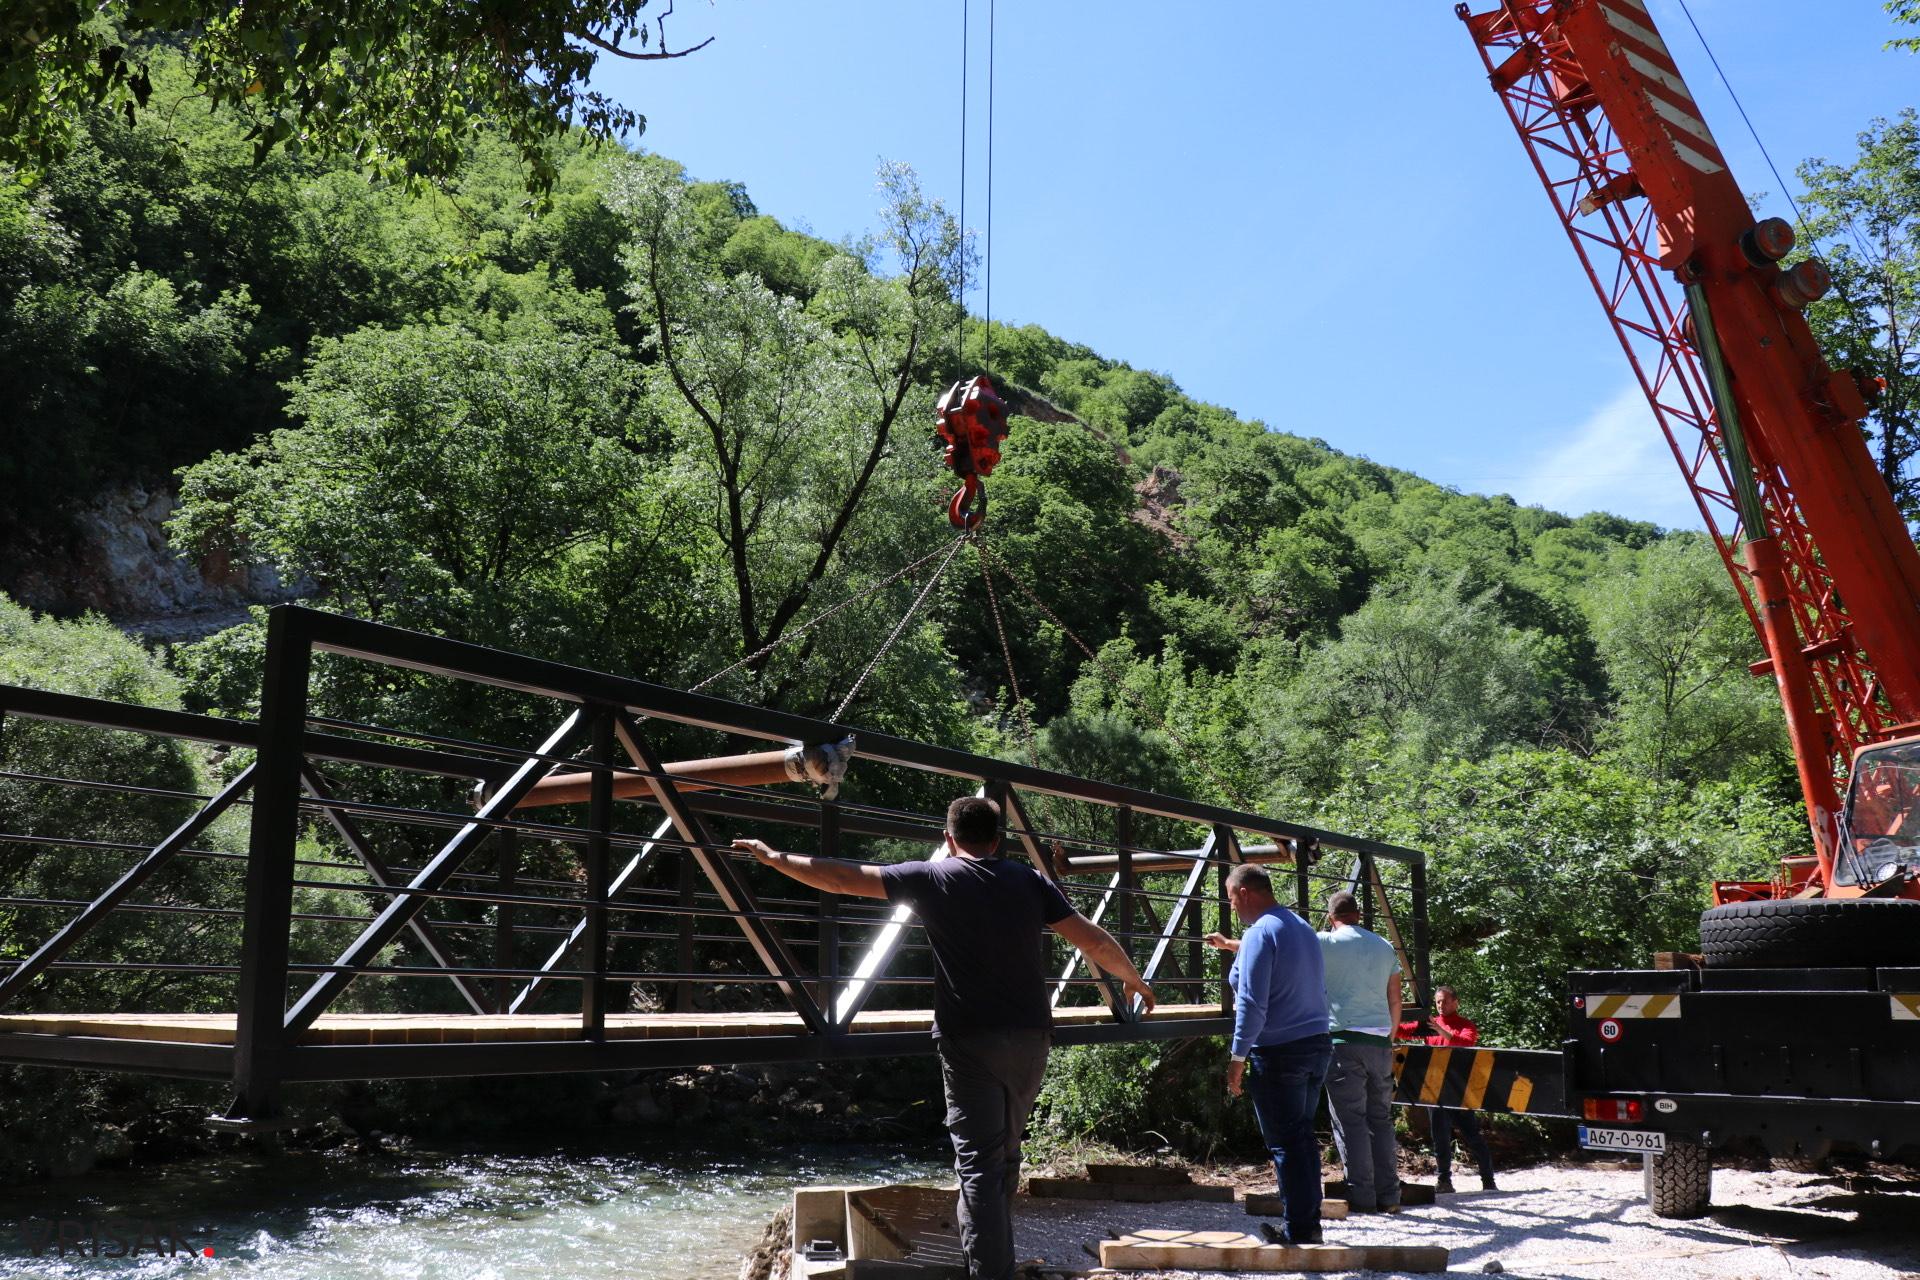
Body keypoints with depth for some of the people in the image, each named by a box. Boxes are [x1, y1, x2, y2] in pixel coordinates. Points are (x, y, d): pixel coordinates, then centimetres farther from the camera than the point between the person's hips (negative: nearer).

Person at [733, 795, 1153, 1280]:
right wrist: (1134, 980, 21)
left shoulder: (931, 877, -1)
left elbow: (841, 878, 2)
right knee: (1006, 1154, 19)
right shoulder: (1030, 882, 5)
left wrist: (776, 858, 13)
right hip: (1029, 1038, 4)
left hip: (969, 1040, -4)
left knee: (978, 1162, -2)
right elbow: (1095, 941, 4)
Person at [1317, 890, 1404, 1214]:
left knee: (1350, 1120, -2)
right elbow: (1395, 1002, 16)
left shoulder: (1326, 944, -1)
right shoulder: (1385, 947, 14)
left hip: (1343, 1040, -5)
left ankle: (1361, 1196, -4)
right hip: (1380, 1041, 5)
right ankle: (1388, 1196, 9)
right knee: (1381, 1119, 10)